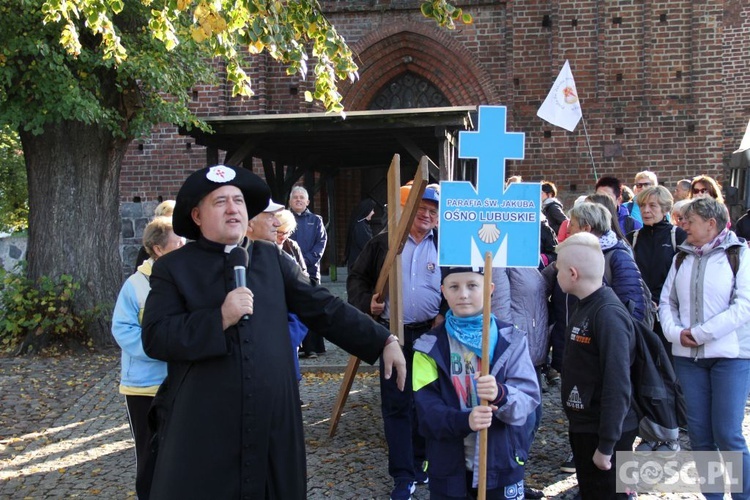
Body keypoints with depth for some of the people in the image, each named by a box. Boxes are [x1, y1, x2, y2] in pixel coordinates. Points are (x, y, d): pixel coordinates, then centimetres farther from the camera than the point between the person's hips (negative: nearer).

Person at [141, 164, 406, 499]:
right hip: (201, 430, -3)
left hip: (274, 424, 3)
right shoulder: (172, 268, 1)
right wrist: (220, 318, -19)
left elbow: (324, 308, 7)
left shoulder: (271, 258, 9)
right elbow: (155, 338, -9)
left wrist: (384, 341, 0)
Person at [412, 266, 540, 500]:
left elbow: (529, 399, -9)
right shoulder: (430, 346, -2)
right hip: (449, 468, 0)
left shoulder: (511, 339, -2)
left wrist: (501, 395, -30)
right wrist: (464, 420, -29)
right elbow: (426, 409, -10)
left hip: (502, 465, 0)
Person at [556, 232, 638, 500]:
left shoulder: (608, 315, -22)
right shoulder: (585, 307, 7)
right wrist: (576, 427, 14)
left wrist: (606, 446, -22)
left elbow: (617, 385, -24)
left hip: (604, 433, -9)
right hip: (582, 426, 9)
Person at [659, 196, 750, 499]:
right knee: (699, 432, 7)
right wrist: (676, 333, -9)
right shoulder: (682, 258, 13)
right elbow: (667, 301, 10)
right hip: (688, 356, 5)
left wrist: (700, 333, -16)